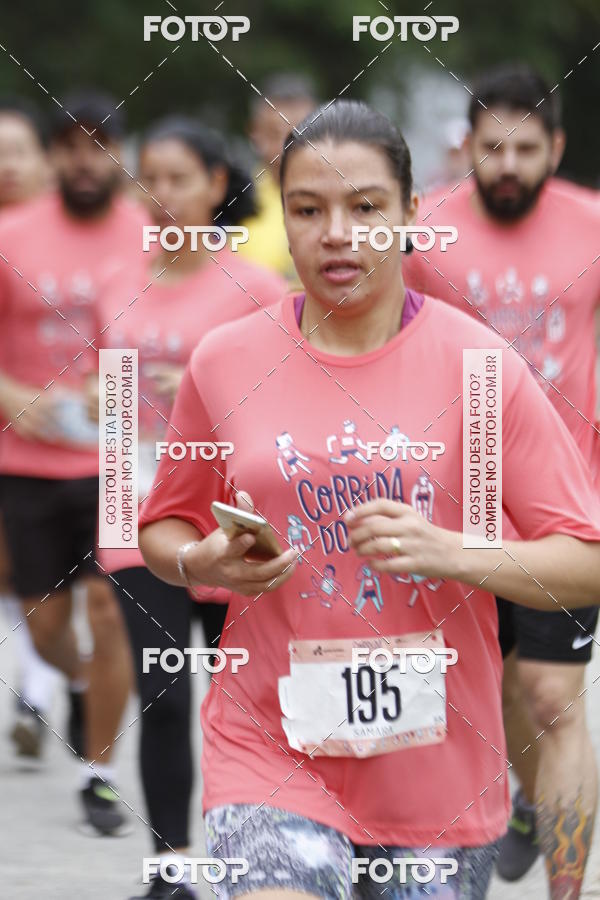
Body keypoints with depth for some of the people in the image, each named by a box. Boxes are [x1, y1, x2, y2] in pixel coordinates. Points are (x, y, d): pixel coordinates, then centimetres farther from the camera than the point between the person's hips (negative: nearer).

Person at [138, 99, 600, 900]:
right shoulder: (224, 362, 3)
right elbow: (163, 528, 16)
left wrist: (449, 553, -20)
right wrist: (202, 561, -7)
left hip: (436, 762, 0)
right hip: (268, 741, 0)